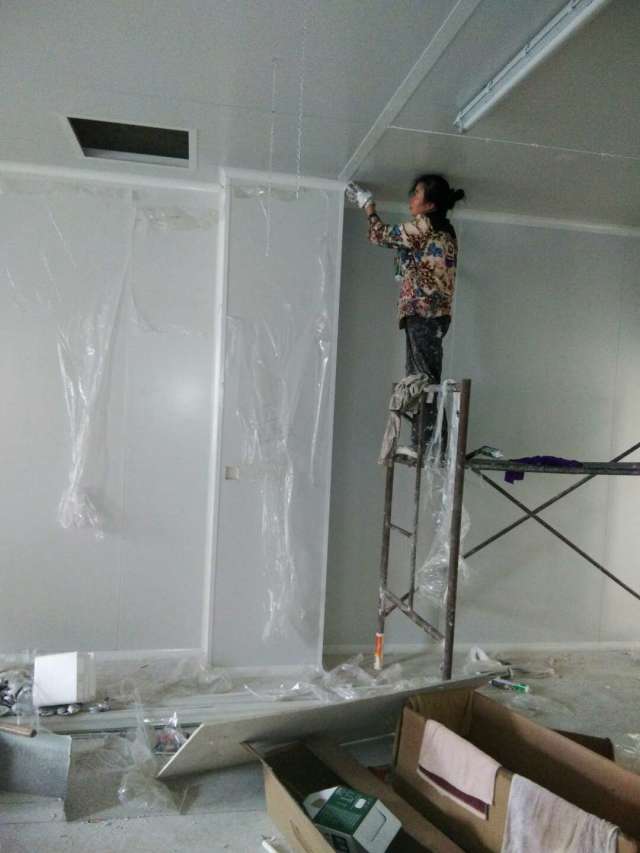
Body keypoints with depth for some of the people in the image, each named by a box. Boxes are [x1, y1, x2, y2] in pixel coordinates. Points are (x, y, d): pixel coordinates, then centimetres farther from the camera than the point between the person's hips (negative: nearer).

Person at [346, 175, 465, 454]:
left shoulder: (423, 225, -5)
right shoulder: (445, 231, 20)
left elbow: (381, 236, 7)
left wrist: (368, 205, 21)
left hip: (423, 312, -9)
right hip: (435, 313, 9)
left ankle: (426, 443, -14)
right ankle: (427, 442, 9)